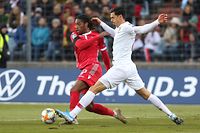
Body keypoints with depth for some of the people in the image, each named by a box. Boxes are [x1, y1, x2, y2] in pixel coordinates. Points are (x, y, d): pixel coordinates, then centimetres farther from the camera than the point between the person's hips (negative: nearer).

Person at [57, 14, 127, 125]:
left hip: (92, 67, -6)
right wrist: (97, 37, -12)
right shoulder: (75, 36, 16)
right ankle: (114, 113, 18)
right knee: (89, 106, 4)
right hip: (85, 69, 6)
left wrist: (109, 70, 21)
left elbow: (104, 53, 17)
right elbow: (80, 45, -7)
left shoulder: (96, 35, 7)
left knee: (74, 90, -26)